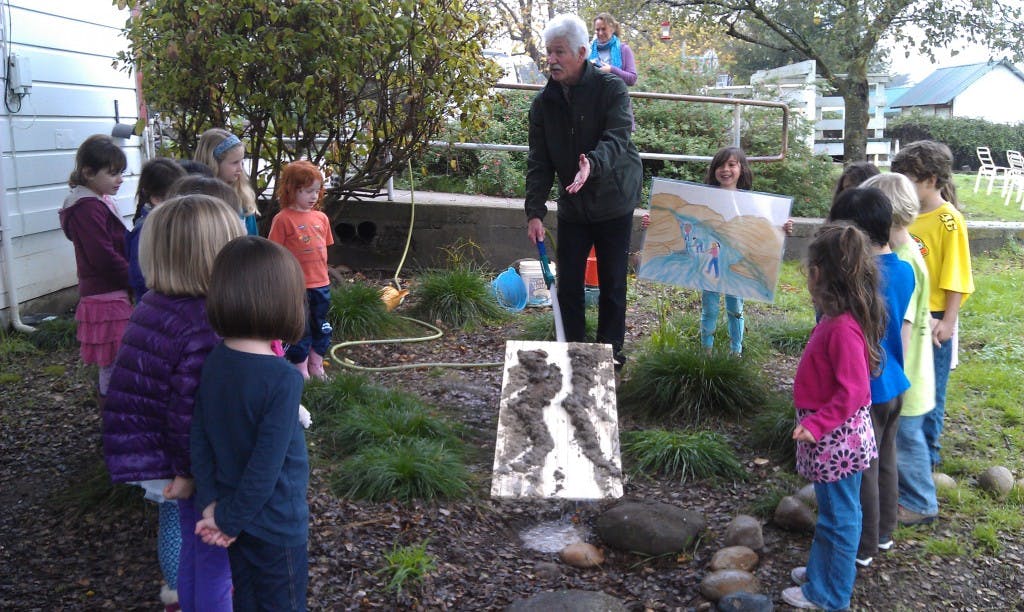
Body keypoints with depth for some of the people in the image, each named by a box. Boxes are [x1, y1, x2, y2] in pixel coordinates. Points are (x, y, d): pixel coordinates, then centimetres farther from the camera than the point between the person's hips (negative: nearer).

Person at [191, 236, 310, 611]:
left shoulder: (214, 363, -6)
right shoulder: (283, 380, -27)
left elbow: (199, 440, -5)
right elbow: (266, 467, -25)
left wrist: (211, 504, -6)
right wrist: (228, 520, -12)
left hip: (239, 520, 6)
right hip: (275, 524, -6)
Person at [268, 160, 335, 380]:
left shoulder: (321, 218, 6)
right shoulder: (283, 219, -10)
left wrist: (323, 275, 14)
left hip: (321, 285, 6)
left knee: (321, 329, 16)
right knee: (300, 331, 6)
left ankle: (317, 368, 31)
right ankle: (301, 373, 18)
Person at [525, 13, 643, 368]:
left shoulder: (611, 89, -13)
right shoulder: (544, 103, -1)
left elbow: (617, 139, -27)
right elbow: (539, 161, -3)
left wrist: (593, 164, -49)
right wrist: (535, 211, -14)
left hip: (613, 203, -3)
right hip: (572, 206, 3)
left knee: (612, 285, 6)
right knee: (568, 285, 4)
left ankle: (610, 353, 21)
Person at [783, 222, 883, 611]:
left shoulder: (842, 328, -27)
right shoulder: (838, 319, 3)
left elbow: (853, 392, -28)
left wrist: (815, 424, -28)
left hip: (836, 437, -9)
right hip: (835, 433, 9)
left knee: (838, 516, 6)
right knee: (834, 511, 23)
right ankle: (822, 571, 39)